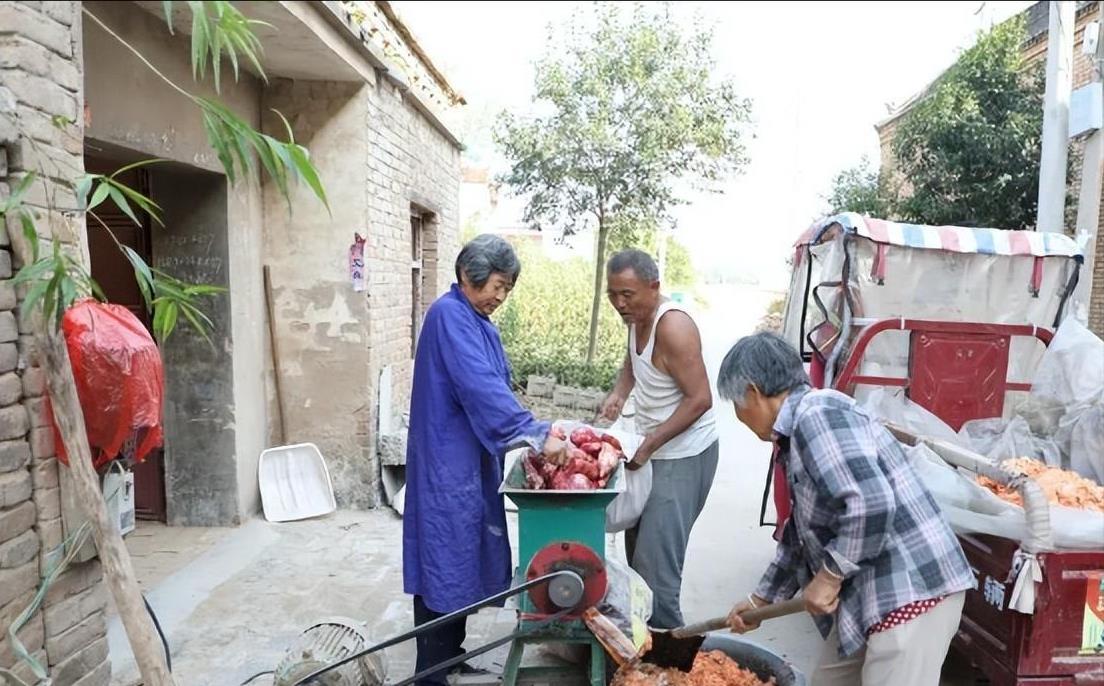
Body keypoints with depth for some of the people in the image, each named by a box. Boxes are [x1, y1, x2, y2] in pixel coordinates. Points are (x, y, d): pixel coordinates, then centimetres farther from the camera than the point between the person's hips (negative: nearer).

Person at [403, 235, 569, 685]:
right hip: (447, 462, -10)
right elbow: (480, 388, -28)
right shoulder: (449, 315, -17)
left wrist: (533, 433, 7)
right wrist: (536, 434, -31)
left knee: (463, 555, 18)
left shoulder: (477, 322, 12)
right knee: (444, 560, -1)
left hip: (472, 459, 10)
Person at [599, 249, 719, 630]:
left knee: (655, 560, -8)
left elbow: (700, 400, -25)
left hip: (683, 455, -10)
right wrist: (619, 393, 1)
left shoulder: (672, 326, -25)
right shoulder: (638, 315, 2)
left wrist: (648, 444, -25)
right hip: (652, 446, 10)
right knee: (637, 547, 19)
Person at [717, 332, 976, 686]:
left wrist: (829, 576, -17)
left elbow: (872, 505, -30)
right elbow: (802, 533, 22)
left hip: (912, 592, -10)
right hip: (872, 593, 10)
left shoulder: (816, 415, -19)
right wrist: (761, 599, 28)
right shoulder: (800, 431, 13)